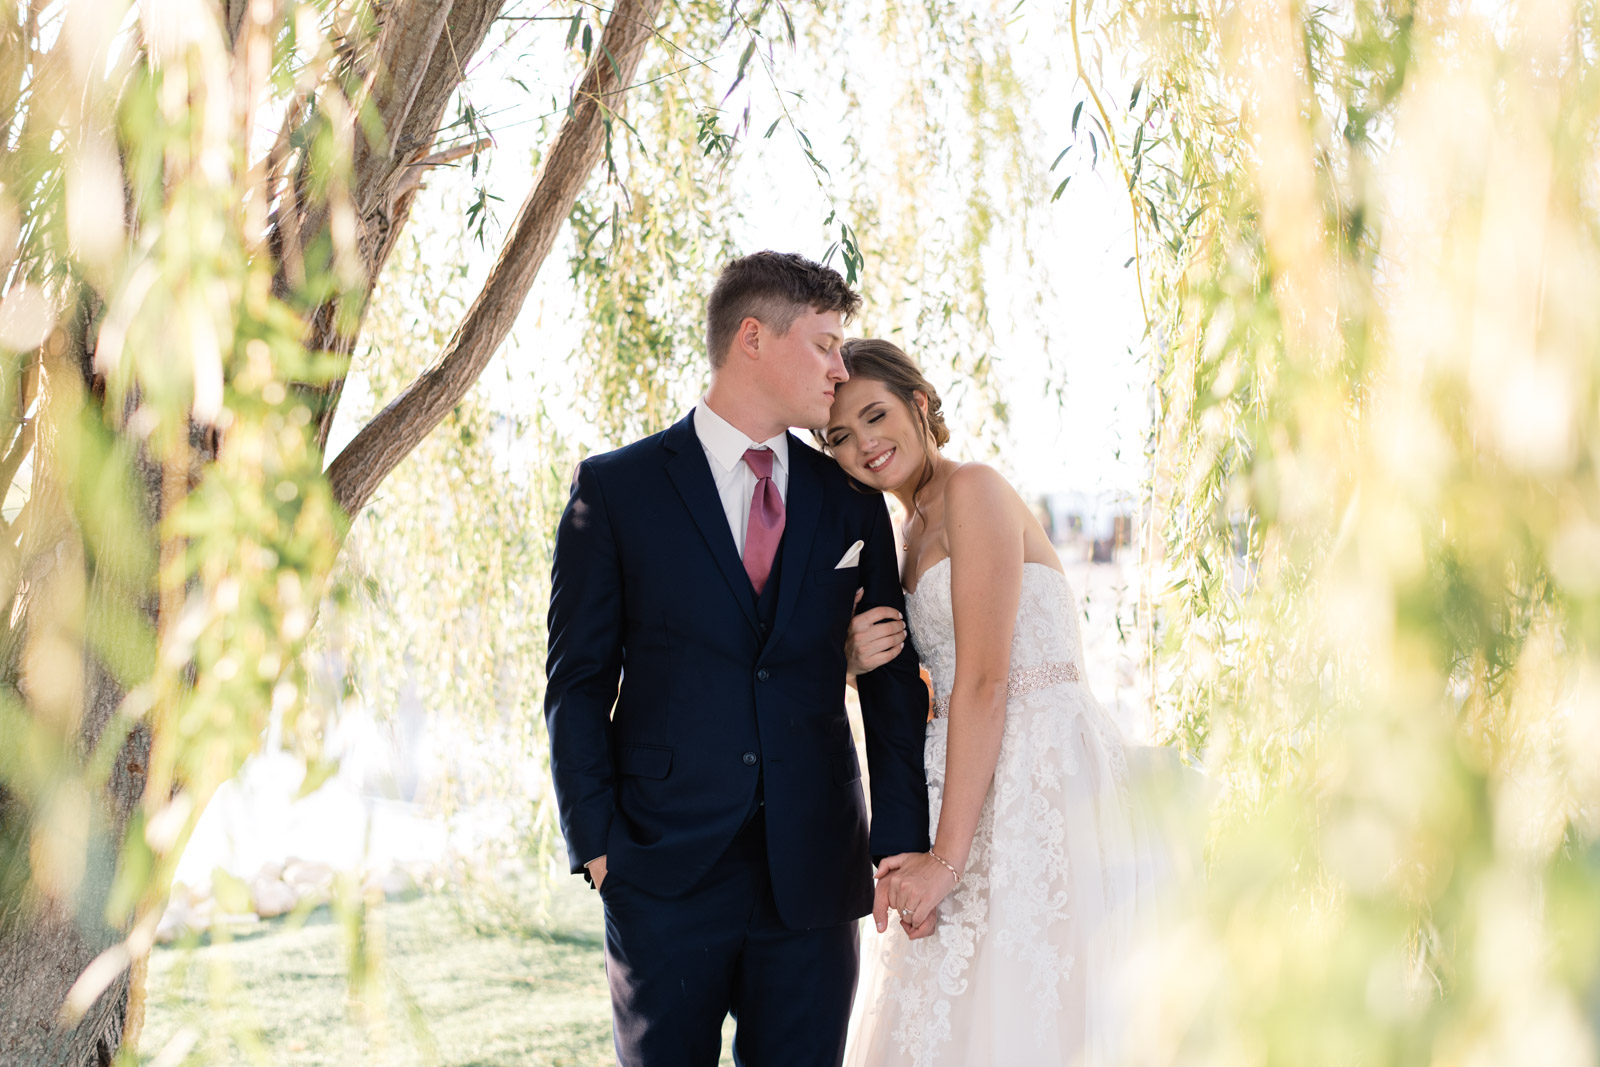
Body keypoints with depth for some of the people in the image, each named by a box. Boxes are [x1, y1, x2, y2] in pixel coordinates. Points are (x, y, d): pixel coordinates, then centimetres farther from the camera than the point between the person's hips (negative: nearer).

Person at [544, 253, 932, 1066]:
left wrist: (903, 838, -2)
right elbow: (578, 682, 0)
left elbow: (893, 680, 8)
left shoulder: (851, 503, 11)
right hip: (665, 872, -2)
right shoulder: (615, 489, 1)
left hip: (813, 876, 3)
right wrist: (597, 841, -8)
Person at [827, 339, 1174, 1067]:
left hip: (1043, 776, -9)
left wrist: (948, 854, -18)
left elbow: (984, 684, -16)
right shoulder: (911, 534, 19)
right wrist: (865, 665, -1)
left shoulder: (974, 490, -8)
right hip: (981, 780, 9)